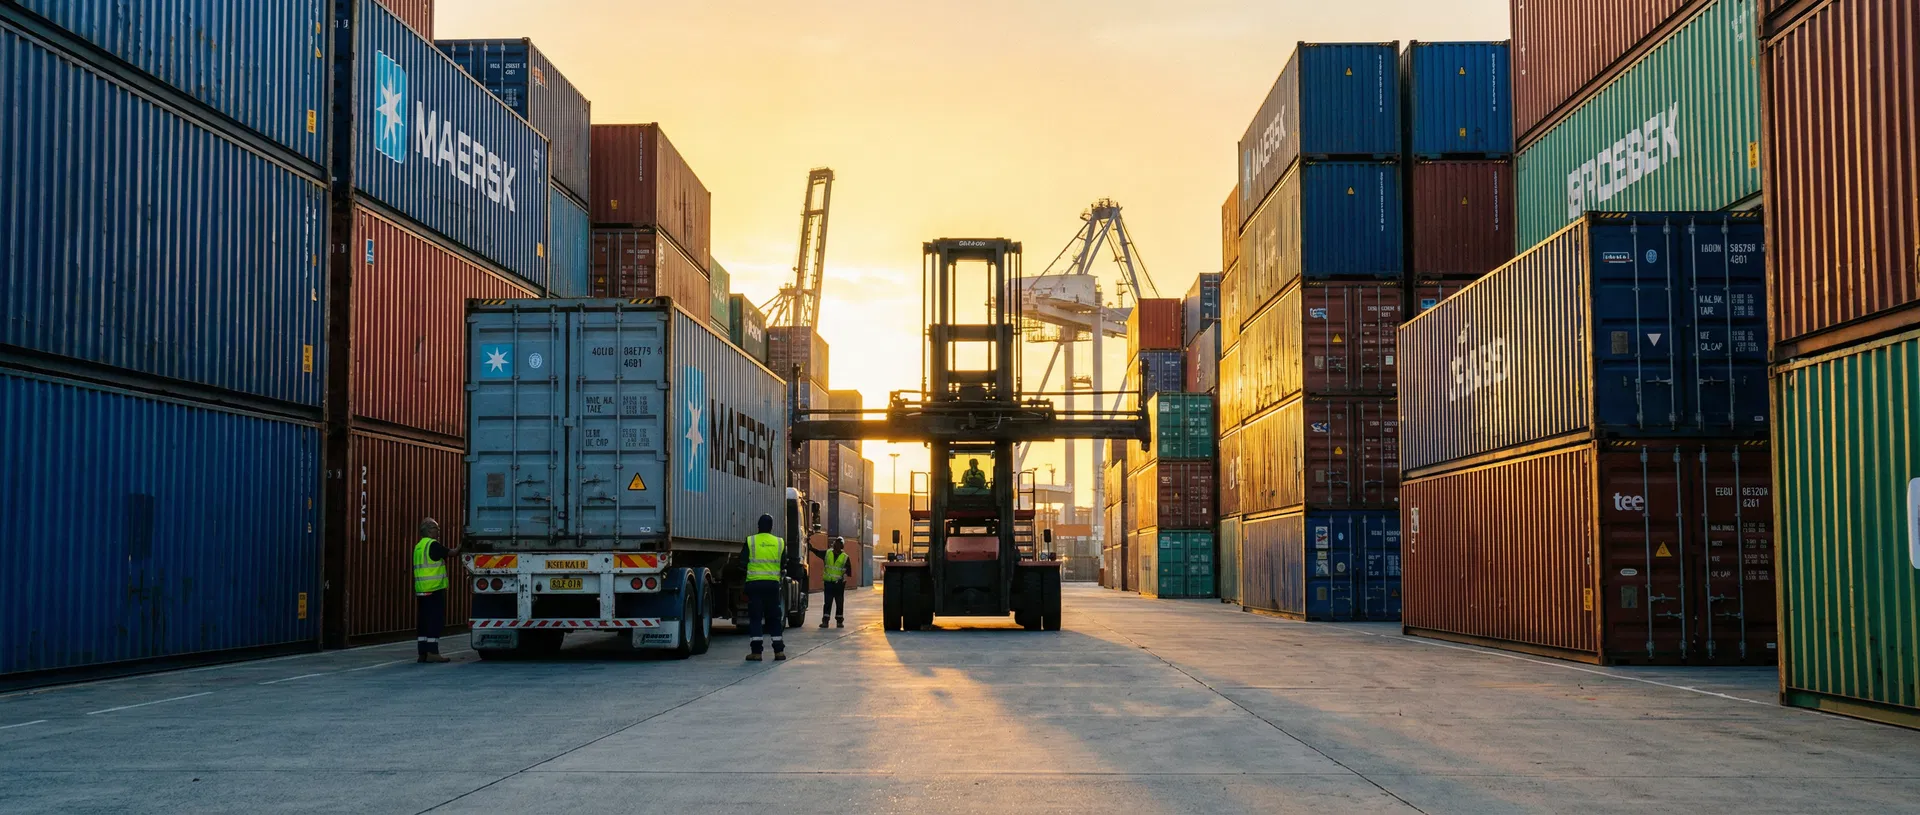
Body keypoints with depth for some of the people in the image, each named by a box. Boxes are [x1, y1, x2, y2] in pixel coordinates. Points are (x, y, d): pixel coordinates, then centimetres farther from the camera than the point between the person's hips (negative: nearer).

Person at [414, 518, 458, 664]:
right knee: (435, 621, -6)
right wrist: (460, 547, 8)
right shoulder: (433, 545, -11)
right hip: (435, 589, -9)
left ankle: (423, 652, 10)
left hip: (421, 590, 9)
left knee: (423, 622, 9)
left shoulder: (418, 546, 16)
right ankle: (432, 653, -8)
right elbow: (451, 553, -6)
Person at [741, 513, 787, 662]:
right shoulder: (780, 543, 4)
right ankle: (779, 651, 8)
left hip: (754, 583, -2)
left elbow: (742, 562, -3)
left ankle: (756, 652, -1)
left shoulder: (750, 541, -4)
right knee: (774, 617, 11)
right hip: (773, 584, 2)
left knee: (755, 617, 2)